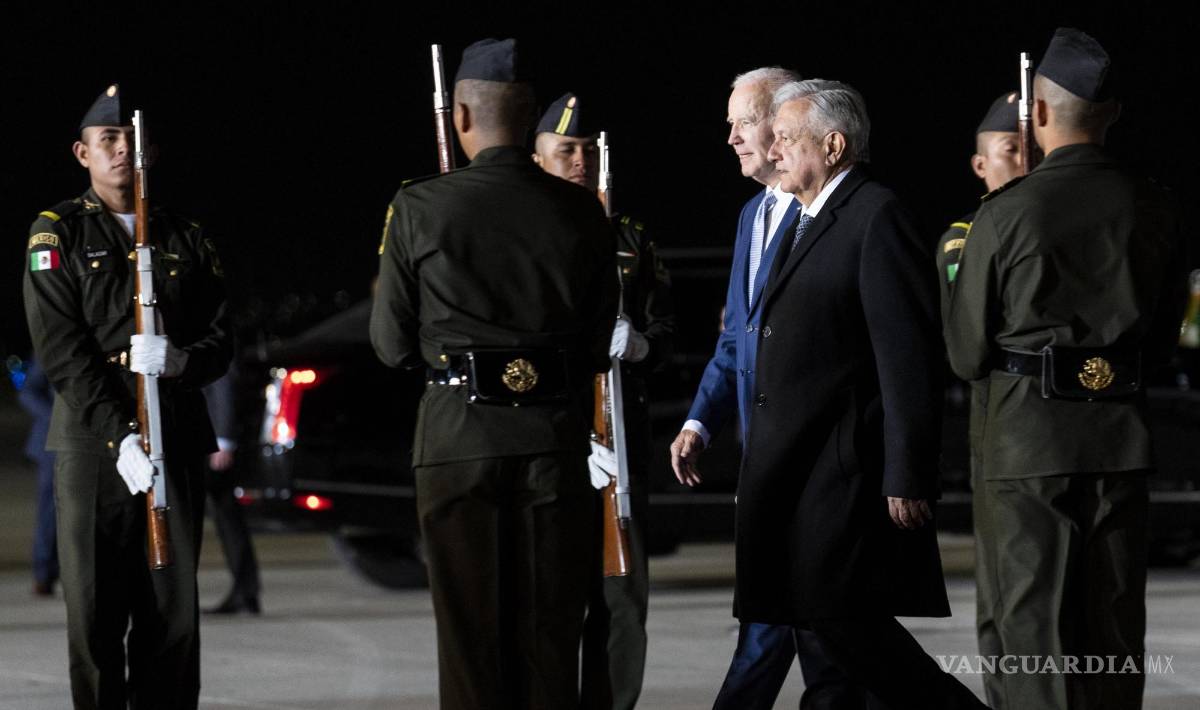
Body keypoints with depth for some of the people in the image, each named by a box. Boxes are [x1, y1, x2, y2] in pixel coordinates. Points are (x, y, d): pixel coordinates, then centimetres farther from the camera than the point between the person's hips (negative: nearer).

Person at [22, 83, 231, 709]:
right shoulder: (58, 233, 4)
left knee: (174, 612, 2)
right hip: (93, 442, -3)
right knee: (94, 615, -4)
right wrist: (121, 437, -16)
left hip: (178, 440, 3)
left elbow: (219, 340, 11)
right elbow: (61, 352, -6)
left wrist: (178, 359, -14)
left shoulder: (186, 239, 16)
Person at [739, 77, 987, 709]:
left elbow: (909, 355, -16)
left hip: (841, 466, -9)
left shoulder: (877, 217, -11)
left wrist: (907, 478, -19)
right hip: (785, 468, 9)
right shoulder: (805, 222, 18)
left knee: (842, 620, -13)